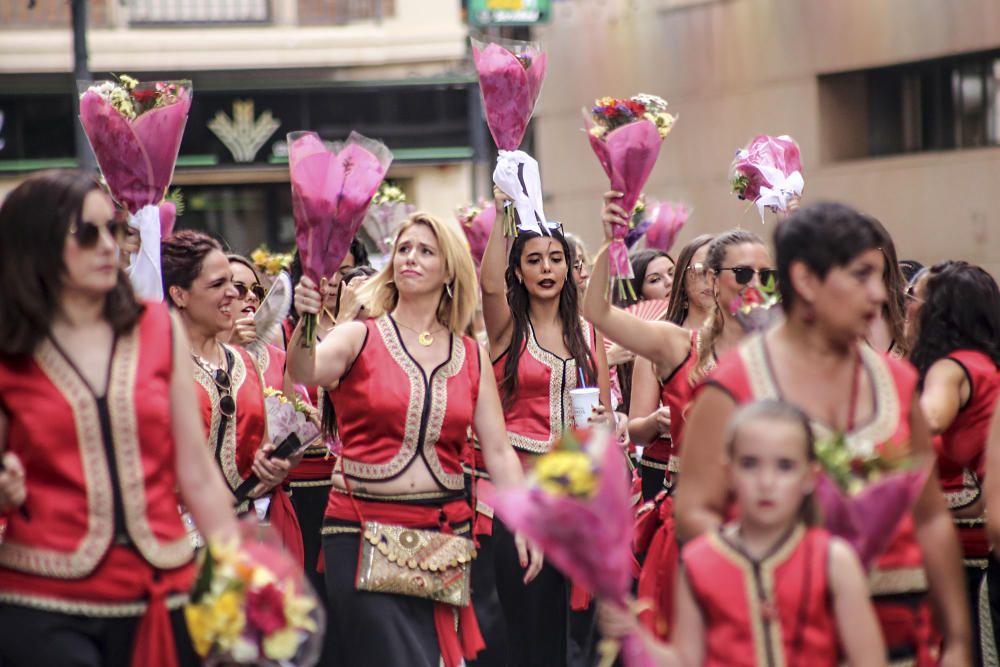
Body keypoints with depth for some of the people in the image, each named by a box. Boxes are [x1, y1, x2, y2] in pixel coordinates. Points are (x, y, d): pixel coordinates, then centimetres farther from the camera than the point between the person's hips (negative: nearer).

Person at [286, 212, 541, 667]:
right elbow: (304, 373, -19)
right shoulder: (360, 338, 1)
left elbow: (498, 451, 7)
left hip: (445, 531, 3)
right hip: (363, 532, -3)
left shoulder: (472, 357, 9)